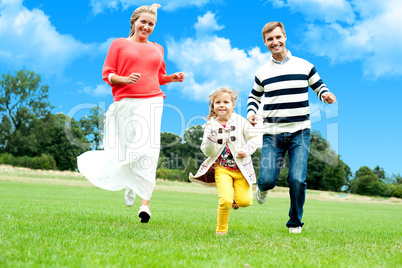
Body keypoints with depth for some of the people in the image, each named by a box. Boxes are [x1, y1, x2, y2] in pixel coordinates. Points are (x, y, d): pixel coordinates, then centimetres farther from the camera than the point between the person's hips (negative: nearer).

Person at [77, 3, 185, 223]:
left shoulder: (157, 49, 19)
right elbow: (107, 74, 5)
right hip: (126, 103, -2)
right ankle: (130, 183, 35)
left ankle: (145, 203, -14)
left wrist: (172, 78, 7)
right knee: (127, 150, 2)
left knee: (148, 151, -13)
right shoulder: (119, 44, 9)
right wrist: (125, 79, -14)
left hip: (151, 103, 2)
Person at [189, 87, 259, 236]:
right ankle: (221, 230, 7)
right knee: (225, 201, -17)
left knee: (245, 201, -7)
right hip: (221, 168, -1)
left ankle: (235, 198, 30)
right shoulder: (210, 125, -1)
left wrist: (246, 150, -13)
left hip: (241, 168, 1)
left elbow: (253, 138, 4)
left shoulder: (241, 122, 0)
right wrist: (211, 138, -24)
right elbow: (207, 151, -5)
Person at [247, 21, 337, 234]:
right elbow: (254, 96, 24)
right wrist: (251, 111, 2)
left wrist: (326, 95, -8)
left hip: (299, 133, -1)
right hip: (272, 135, 1)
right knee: (268, 179, -9)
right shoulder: (262, 72, 10)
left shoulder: (304, 66, 5)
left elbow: (319, 86, 16)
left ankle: (295, 223, 11)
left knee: (297, 179, -11)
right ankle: (262, 187, 32)